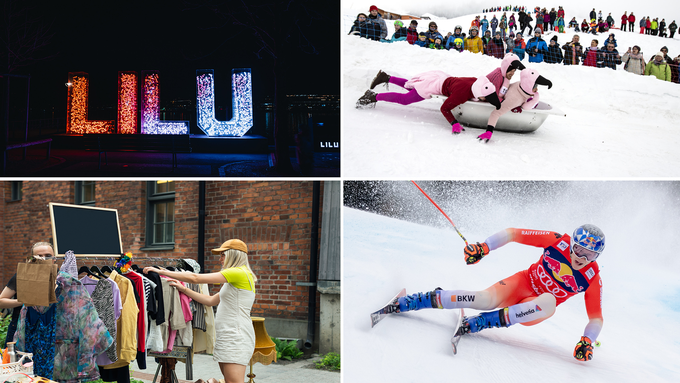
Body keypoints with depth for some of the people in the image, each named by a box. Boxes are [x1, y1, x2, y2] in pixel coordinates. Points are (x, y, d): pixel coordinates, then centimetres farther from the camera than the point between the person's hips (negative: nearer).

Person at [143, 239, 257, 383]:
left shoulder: (239, 273, -13)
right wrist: (184, 289, 21)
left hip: (236, 337, -10)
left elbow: (195, 278, -14)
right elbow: (211, 300, 23)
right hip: (227, 338, 10)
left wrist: (161, 271, -9)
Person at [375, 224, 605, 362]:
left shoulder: (592, 278, -12)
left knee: (549, 302, -38)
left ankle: (474, 324, -37)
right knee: (485, 300, -32)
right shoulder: (559, 241, -13)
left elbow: (596, 317, -6)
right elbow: (513, 234, -10)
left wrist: (587, 341, -25)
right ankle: (403, 303, -30)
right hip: (522, 282, 0)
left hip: (534, 309, 0)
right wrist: (483, 247, -22)